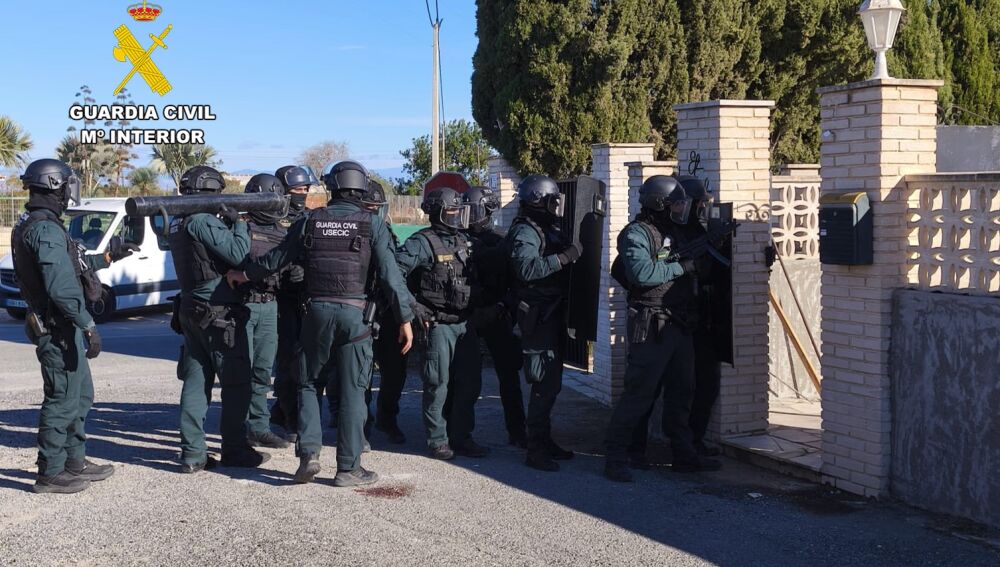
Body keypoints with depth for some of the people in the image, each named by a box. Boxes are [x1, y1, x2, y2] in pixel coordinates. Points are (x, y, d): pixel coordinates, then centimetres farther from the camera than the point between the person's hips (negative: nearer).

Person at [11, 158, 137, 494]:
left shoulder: (29, 226, 14)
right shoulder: (46, 229, -19)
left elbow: (70, 267, 23)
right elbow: (62, 287, -26)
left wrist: (108, 256, 25)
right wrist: (88, 324, -23)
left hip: (60, 327, 10)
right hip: (59, 328, -10)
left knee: (80, 396, 18)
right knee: (63, 400, -3)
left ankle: (74, 462, 27)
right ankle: (51, 474, 4)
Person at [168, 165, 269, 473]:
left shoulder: (178, 223, 12)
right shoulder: (203, 221, -16)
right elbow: (237, 254, -20)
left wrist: (228, 224, 3)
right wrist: (238, 222, -7)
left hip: (191, 310, 9)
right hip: (219, 312, -9)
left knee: (196, 380, 8)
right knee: (236, 382, 2)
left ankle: (192, 453, 8)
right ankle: (235, 450, 9)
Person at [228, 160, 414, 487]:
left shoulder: (310, 222, 4)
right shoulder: (372, 224, -1)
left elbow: (276, 260, 13)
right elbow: (390, 275, -7)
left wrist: (245, 275, 31)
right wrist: (405, 319, -1)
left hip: (317, 311, 2)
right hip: (355, 314, -1)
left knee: (310, 383, 16)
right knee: (352, 391, 4)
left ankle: (309, 453, 5)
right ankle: (348, 467, 6)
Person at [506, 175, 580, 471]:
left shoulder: (549, 229, 17)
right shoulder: (524, 232, -13)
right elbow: (527, 268, -29)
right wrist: (564, 257, -29)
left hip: (553, 312, 10)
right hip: (537, 314, -10)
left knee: (551, 381, 16)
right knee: (545, 383, -10)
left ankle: (544, 441, 26)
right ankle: (536, 450, -6)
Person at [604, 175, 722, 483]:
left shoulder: (679, 233, 16)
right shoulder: (636, 233, -10)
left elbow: (699, 267, 31)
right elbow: (641, 272, -25)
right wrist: (681, 267, -17)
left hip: (681, 327, 9)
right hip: (650, 327, -9)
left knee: (681, 391, 13)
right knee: (640, 391, -8)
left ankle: (684, 454, 23)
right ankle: (616, 456, -1)